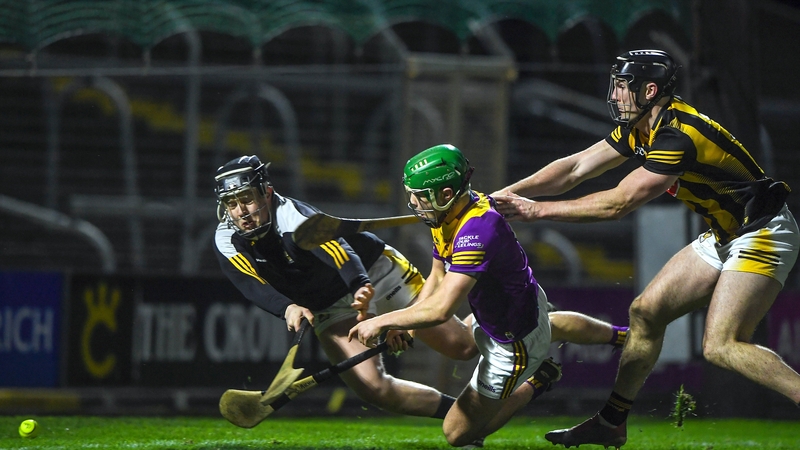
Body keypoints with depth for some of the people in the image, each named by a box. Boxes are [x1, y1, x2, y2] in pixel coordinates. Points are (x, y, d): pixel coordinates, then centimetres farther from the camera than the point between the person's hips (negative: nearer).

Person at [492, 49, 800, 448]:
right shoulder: (640, 128, 4)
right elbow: (576, 168, 9)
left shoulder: (677, 135, -25)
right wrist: (509, 193, -1)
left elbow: (618, 203, -25)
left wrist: (537, 210, -19)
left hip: (763, 234, -10)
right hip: (726, 234, 10)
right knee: (646, 312, 8)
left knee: (720, 346, -21)